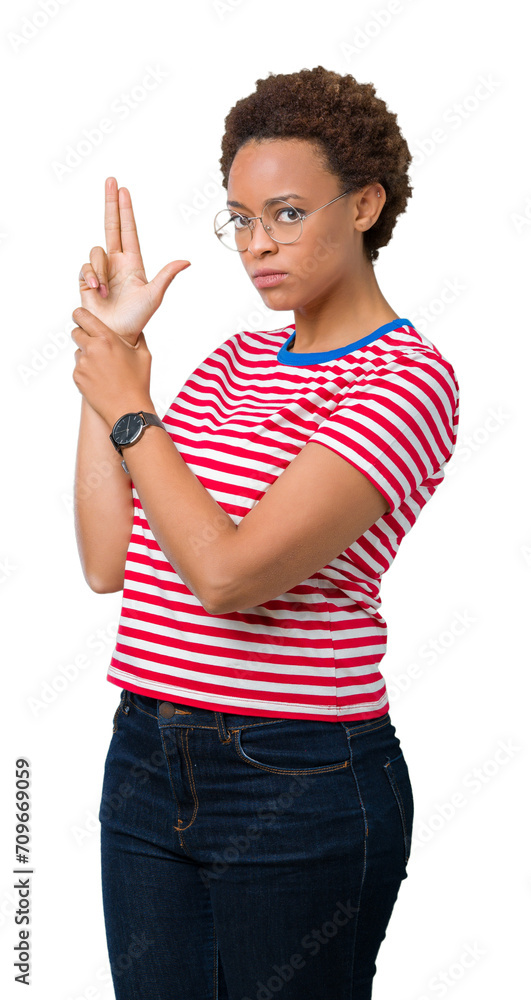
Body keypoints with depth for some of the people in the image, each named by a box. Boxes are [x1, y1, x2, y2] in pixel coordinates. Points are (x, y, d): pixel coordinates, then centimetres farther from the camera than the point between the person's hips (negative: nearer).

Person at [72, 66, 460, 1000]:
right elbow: (109, 562, 2)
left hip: (299, 783, -6)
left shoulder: (408, 380, -12)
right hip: (146, 762, 7)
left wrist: (127, 408, -9)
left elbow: (226, 573, -22)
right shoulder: (234, 361, 10)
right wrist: (107, 347, 2)